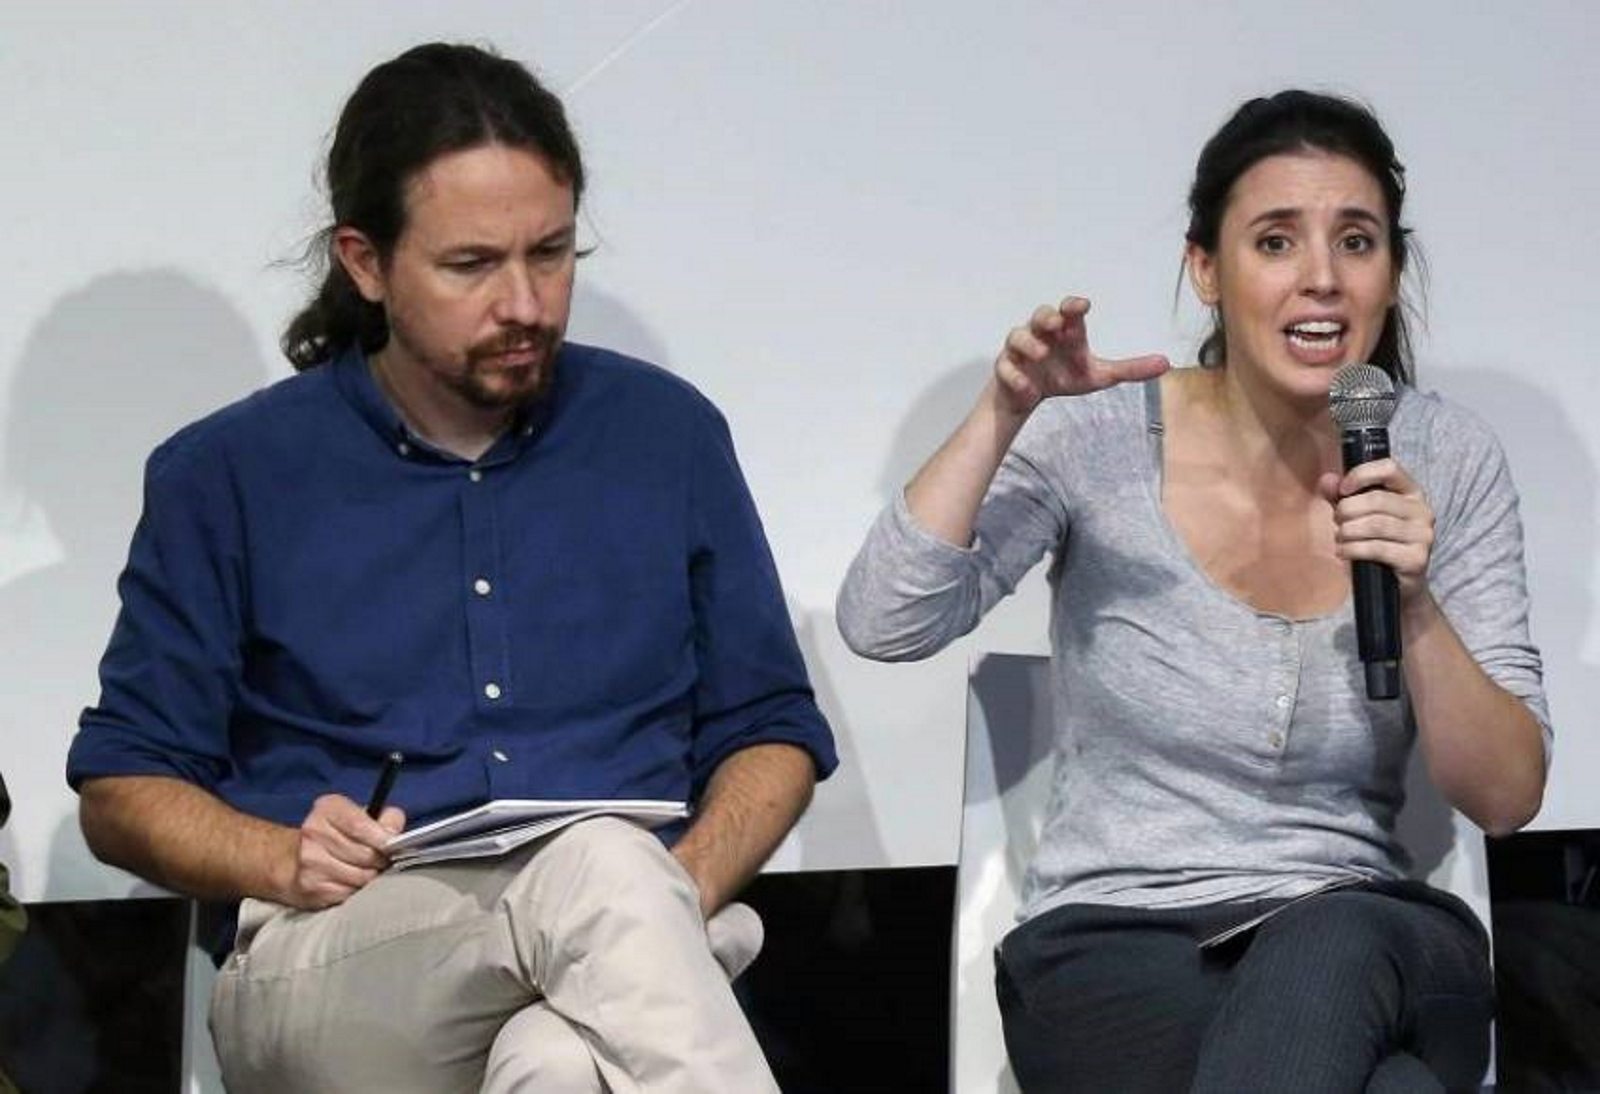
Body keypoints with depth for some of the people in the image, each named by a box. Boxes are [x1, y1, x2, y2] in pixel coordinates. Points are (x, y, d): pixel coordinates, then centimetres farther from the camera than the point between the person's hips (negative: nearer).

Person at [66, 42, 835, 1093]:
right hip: (333, 965, -1)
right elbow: (122, 787, 12)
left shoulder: (669, 435, 14)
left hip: (622, 946, 1)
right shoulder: (227, 476, 9)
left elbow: (770, 729, 18)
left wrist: (686, 886, -4)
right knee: (602, 869, -36)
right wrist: (288, 863, -10)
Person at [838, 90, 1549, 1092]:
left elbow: (1507, 800, 0)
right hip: (1114, 944, -2)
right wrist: (1004, 415, -23)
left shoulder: (1447, 462, 2)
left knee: (1331, 951, -38)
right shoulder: (1100, 440, -3)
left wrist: (1415, 607, -16)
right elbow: (882, 626, -14)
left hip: (1365, 945, 2)